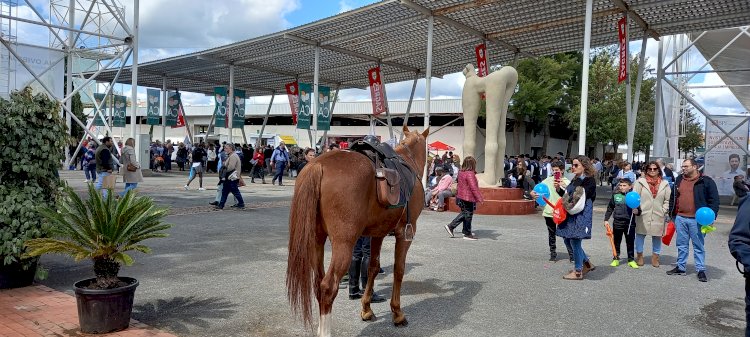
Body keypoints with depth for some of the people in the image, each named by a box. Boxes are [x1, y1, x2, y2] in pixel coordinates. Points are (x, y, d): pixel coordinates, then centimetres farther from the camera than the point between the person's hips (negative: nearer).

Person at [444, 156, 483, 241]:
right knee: (468, 215, 2)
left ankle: (450, 226, 18)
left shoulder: (461, 172, 8)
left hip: (461, 197, 9)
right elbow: (474, 188, -24)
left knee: (464, 214, 20)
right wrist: (480, 198, -21)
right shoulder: (470, 174, -21)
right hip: (468, 198, -9)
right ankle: (467, 234, 11)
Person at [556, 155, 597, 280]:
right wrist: (559, 189, 3)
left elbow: (581, 195, -20)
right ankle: (587, 264, 28)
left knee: (575, 241, -5)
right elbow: (567, 196, 18)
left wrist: (566, 187, -16)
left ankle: (578, 272, 8)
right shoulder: (575, 179, 16)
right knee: (568, 240, 13)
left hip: (581, 215, -9)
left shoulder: (589, 180, -8)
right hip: (571, 213, 9)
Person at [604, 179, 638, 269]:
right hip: (617, 222, 1)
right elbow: (610, 208, 10)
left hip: (630, 223, -1)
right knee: (616, 242, 10)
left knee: (630, 242, 7)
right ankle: (616, 259, 20)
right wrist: (606, 219, 7)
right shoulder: (615, 196, 2)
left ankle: (631, 260, 17)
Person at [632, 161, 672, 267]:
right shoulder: (641, 181, 0)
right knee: (640, 235, 7)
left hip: (658, 216, 2)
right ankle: (639, 255, 23)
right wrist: (636, 209, -13)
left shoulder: (664, 183, 7)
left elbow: (668, 200, 8)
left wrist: (665, 211, -2)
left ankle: (655, 256, 26)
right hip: (643, 215, -2)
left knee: (657, 236, 10)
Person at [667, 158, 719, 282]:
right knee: (682, 245, 13)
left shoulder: (706, 181, -4)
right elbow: (674, 197, 17)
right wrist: (672, 214, 16)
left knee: (698, 246, 4)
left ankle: (701, 270, 12)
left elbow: (714, 200, -4)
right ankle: (680, 267, 22)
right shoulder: (679, 180, 10)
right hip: (680, 218, 5)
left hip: (697, 219, -4)